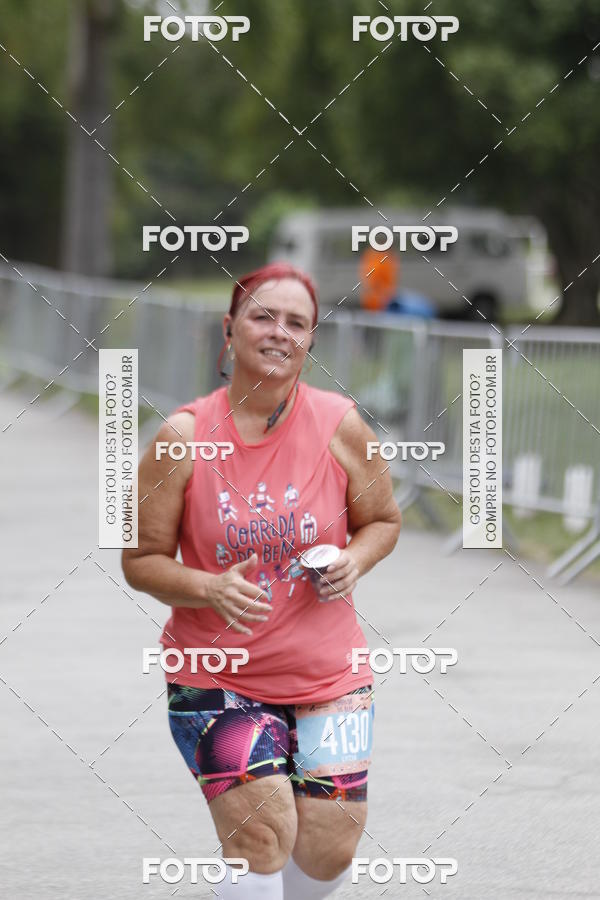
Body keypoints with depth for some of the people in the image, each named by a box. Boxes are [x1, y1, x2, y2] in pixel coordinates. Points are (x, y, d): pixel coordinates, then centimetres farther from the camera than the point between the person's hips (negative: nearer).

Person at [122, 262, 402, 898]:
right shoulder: (184, 438, -8)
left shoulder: (340, 427, -3)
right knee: (263, 836, -17)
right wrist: (210, 589, -22)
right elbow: (140, 560, -3)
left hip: (326, 675, 2)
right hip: (216, 676, -2)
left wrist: (354, 560, -10)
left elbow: (383, 521, 12)